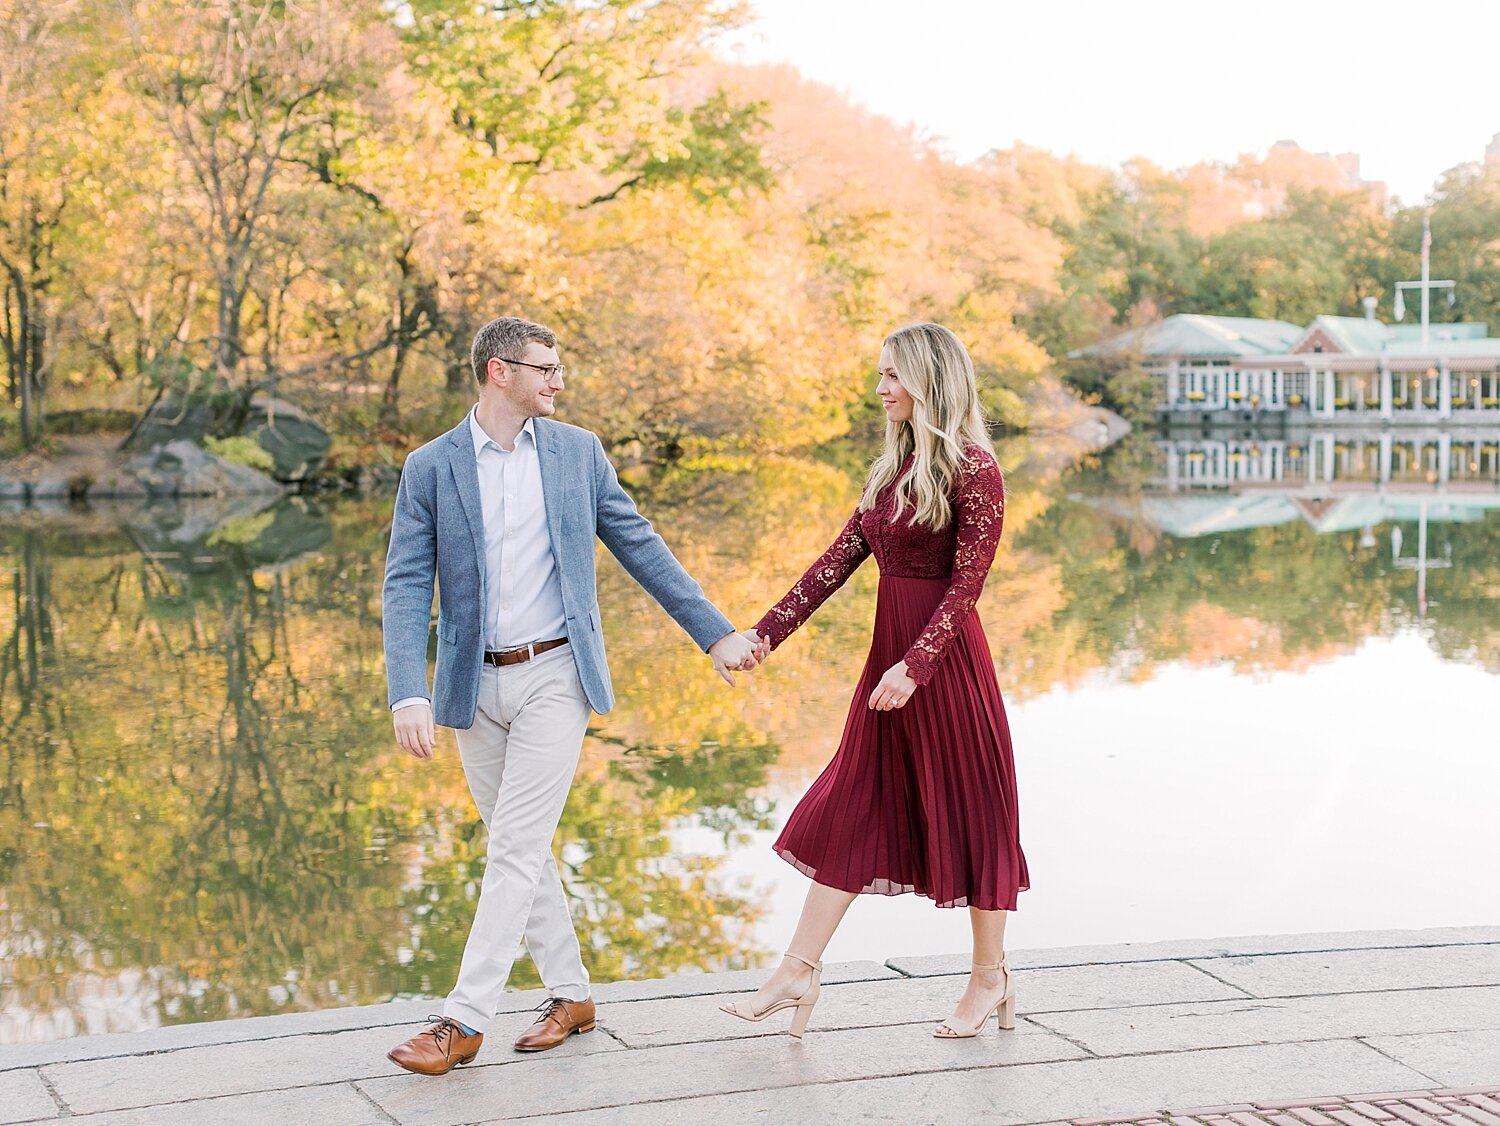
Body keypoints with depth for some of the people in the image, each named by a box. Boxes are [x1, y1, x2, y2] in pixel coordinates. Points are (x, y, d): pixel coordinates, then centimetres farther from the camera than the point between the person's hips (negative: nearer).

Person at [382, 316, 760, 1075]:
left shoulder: (576, 451, 3)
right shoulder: (431, 468, -1)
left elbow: (639, 547, 9)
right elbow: (407, 586, -5)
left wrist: (715, 633, 8)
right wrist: (409, 696, -18)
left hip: (555, 676, -2)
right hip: (474, 684, 2)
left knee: (515, 848, -8)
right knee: (520, 847, 11)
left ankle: (464, 1021, -5)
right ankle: (570, 995, 25)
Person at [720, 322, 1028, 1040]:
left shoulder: (972, 468, -13)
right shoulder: (895, 465, 11)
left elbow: (966, 583, -17)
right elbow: (841, 557, 10)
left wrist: (914, 665, -23)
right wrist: (768, 631, 6)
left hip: (946, 657, -8)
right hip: (890, 648, 8)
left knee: (968, 810, 5)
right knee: (851, 807, 7)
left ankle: (990, 977, 19)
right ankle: (798, 973, 11)